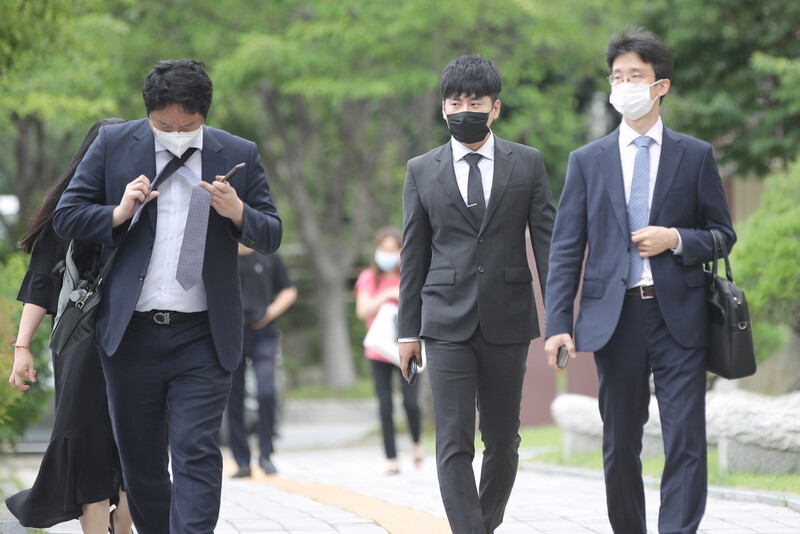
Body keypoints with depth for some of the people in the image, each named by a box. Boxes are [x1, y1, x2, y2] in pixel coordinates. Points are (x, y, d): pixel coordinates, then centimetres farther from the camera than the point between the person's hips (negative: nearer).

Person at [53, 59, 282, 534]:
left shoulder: (239, 155, 4)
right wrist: (118, 214, -12)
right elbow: (66, 217, 6)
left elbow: (272, 235, 6)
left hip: (202, 337, -1)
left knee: (197, 455, -11)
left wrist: (237, 213, -15)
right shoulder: (113, 146, 4)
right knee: (140, 460, 11)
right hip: (131, 335, 2)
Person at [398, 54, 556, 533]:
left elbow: (547, 242, 4)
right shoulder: (422, 171, 7)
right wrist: (408, 329, 5)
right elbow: (414, 256, 9)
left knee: (503, 440, 9)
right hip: (447, 323, -1)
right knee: (454, 444, -9)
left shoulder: (528, 163, 6)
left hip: (507, 322, 1)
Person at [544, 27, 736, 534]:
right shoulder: (587, 161, 9)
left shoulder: (695, 156, 7)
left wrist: (676, 239, -10)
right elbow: (566, 249, 5)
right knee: (620, 444, 7)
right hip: (615, 316, 1)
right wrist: (559, 322, -5)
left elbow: (723, 235, 10)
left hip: (680, 317, -1)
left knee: (686, 441, -9)